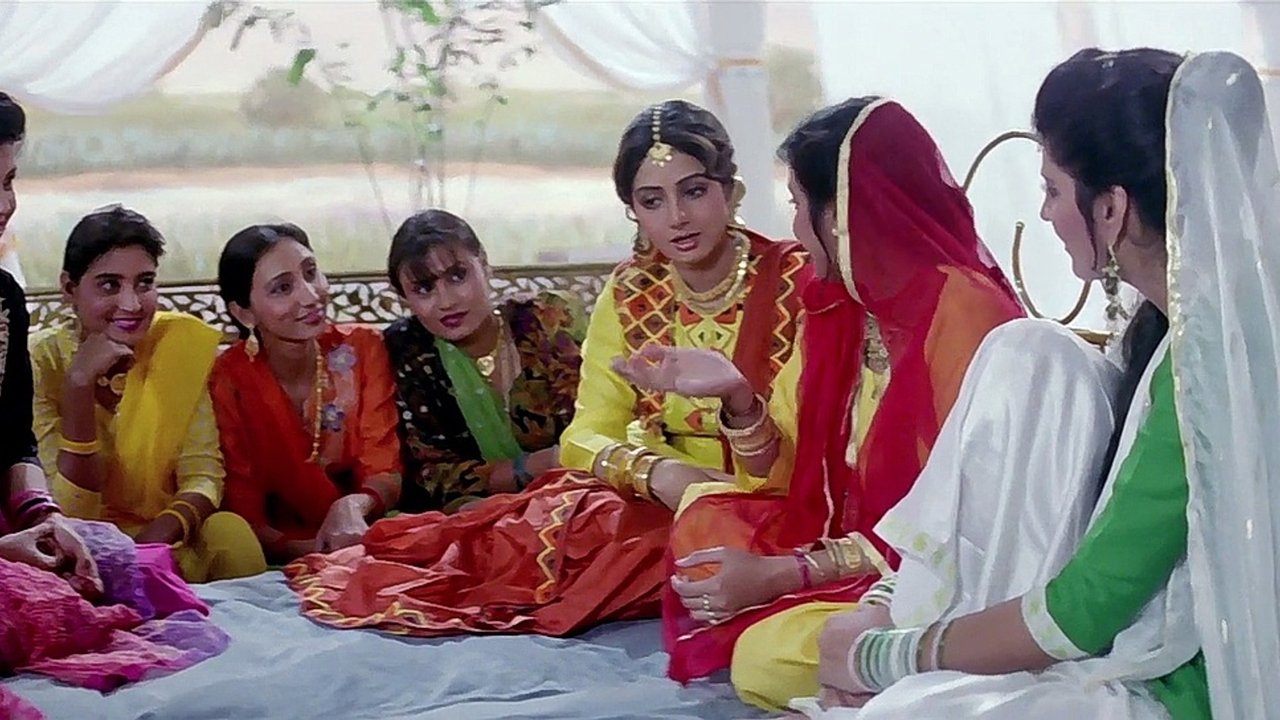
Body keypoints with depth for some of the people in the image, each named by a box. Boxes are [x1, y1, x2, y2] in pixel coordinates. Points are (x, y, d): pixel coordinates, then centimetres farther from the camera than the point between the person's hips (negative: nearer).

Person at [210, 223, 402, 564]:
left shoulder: (362, 348, -3)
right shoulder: (228, 380, -9)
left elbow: (386, 473, -5)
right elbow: (246, 517, -9)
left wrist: (354, 506, -29)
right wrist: (309, 553, -29)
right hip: (282, 559, 0)